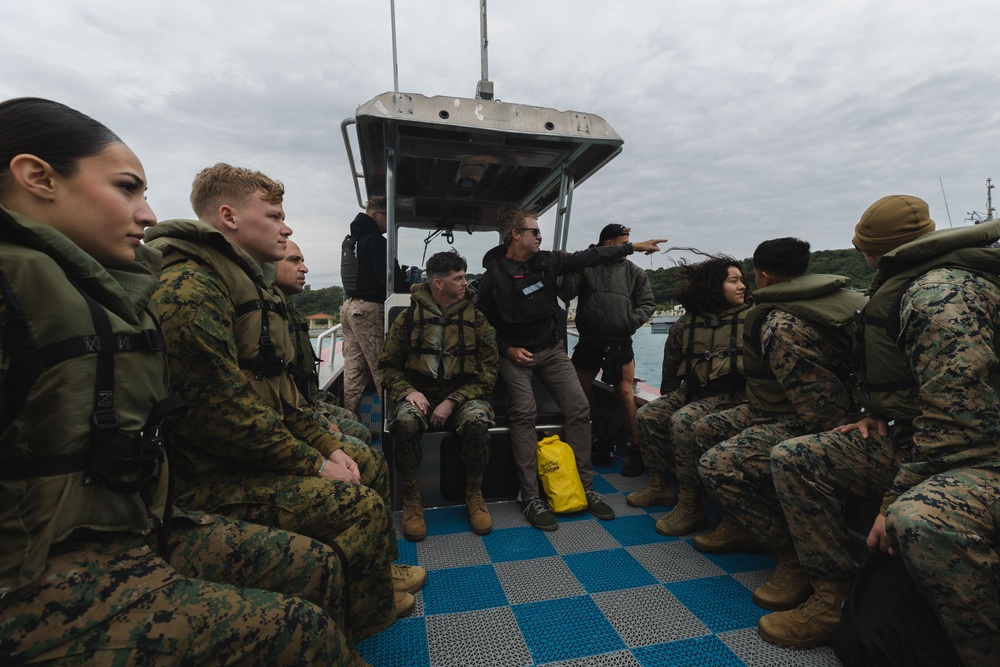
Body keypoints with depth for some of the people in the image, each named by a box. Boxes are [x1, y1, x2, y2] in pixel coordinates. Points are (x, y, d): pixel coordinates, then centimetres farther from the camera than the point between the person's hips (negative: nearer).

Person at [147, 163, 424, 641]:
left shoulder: (247, 280, 14)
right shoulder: (189, 287, -20)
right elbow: (221, 412, -27)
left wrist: (328, 445, 5)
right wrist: (315, 464, -17)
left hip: (259, 450, 10)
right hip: (209, 477, -10)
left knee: (370, 463, 12)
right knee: (360, 505, -20)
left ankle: (380, 571, 32)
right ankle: (370, 614, 10)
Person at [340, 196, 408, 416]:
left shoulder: (350, 239, 18)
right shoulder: (375, 240, -11)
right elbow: (389, 279, -18)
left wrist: (399, 273, 12)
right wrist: (406, 278, 1)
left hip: (350, 306, 9)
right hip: (369, 309, -9)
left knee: (353, 368, 8)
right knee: (381, 367, -5)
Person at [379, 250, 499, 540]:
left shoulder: (476, 318, 1)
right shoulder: (409, 317, 1)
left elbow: (488, 369, -2)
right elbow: (388, 365, 8)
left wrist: (453, 401, -14)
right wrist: (408, 391, -12)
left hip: (462, 393, 0)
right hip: (420, 393, 0)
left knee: (476, 421, -32)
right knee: (405, 422, -32)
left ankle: (474, 494, -5)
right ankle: (411, 498, -8)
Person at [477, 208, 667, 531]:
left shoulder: (547, 261, 2)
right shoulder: (493, 276, -10)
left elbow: (588, 257, 8)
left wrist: (632, 246, 11)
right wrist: (508, 350, -15)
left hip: (551, 349, 5)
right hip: (515, 354, -4)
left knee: (579, 409, -4)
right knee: (524, 413, -22)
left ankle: (585, 487, 8)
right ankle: (530, 497, -12)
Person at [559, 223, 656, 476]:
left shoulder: (633, 272, 8)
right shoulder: (585, 265, 3)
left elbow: (648, 302, 9)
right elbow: (566, 294, -3)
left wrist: (634, 320, -8)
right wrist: (569, 270, -18)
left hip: (620, 344, 0)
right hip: (588, 341, 0)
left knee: (626, 394, -1)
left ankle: (636, 449, 12)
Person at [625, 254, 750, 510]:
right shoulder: (687, 322, 7)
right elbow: (671, 363, 18)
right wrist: (667, 398, 24)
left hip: (730, 393, -5)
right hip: (692, 390, 5)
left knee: (682, 421, -29)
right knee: (647, 415, -11)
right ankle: (660, 485, 3)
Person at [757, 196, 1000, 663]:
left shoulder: (941, 291, -18)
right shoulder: (912, 287, 13)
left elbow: (958, 418, -25)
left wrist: (898, 496, -23)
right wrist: (879, 413, 9)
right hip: (921, 439, 10)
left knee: (920, 520, -41)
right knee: (792, 458, -1)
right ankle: (832, 601, 3)